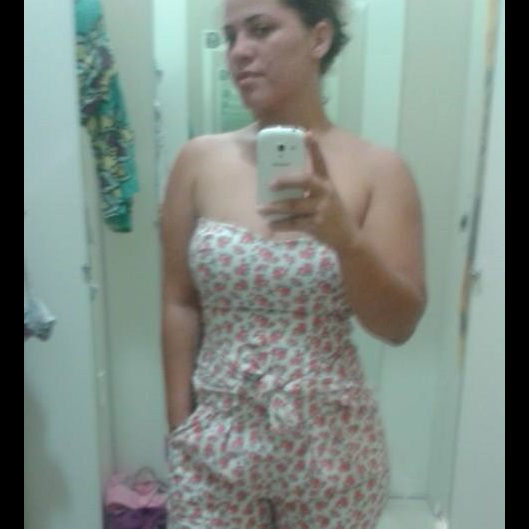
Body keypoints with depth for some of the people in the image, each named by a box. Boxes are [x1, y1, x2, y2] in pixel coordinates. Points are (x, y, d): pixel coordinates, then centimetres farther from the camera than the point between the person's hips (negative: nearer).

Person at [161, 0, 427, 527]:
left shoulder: (377, 169, -8)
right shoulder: (199, 160, -4)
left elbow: (399, 325, -8)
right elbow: (180, 304, -1)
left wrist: (346, 238, -24)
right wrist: (179, 426, 1)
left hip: (330, 442, 0)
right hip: (217, 437, 1)